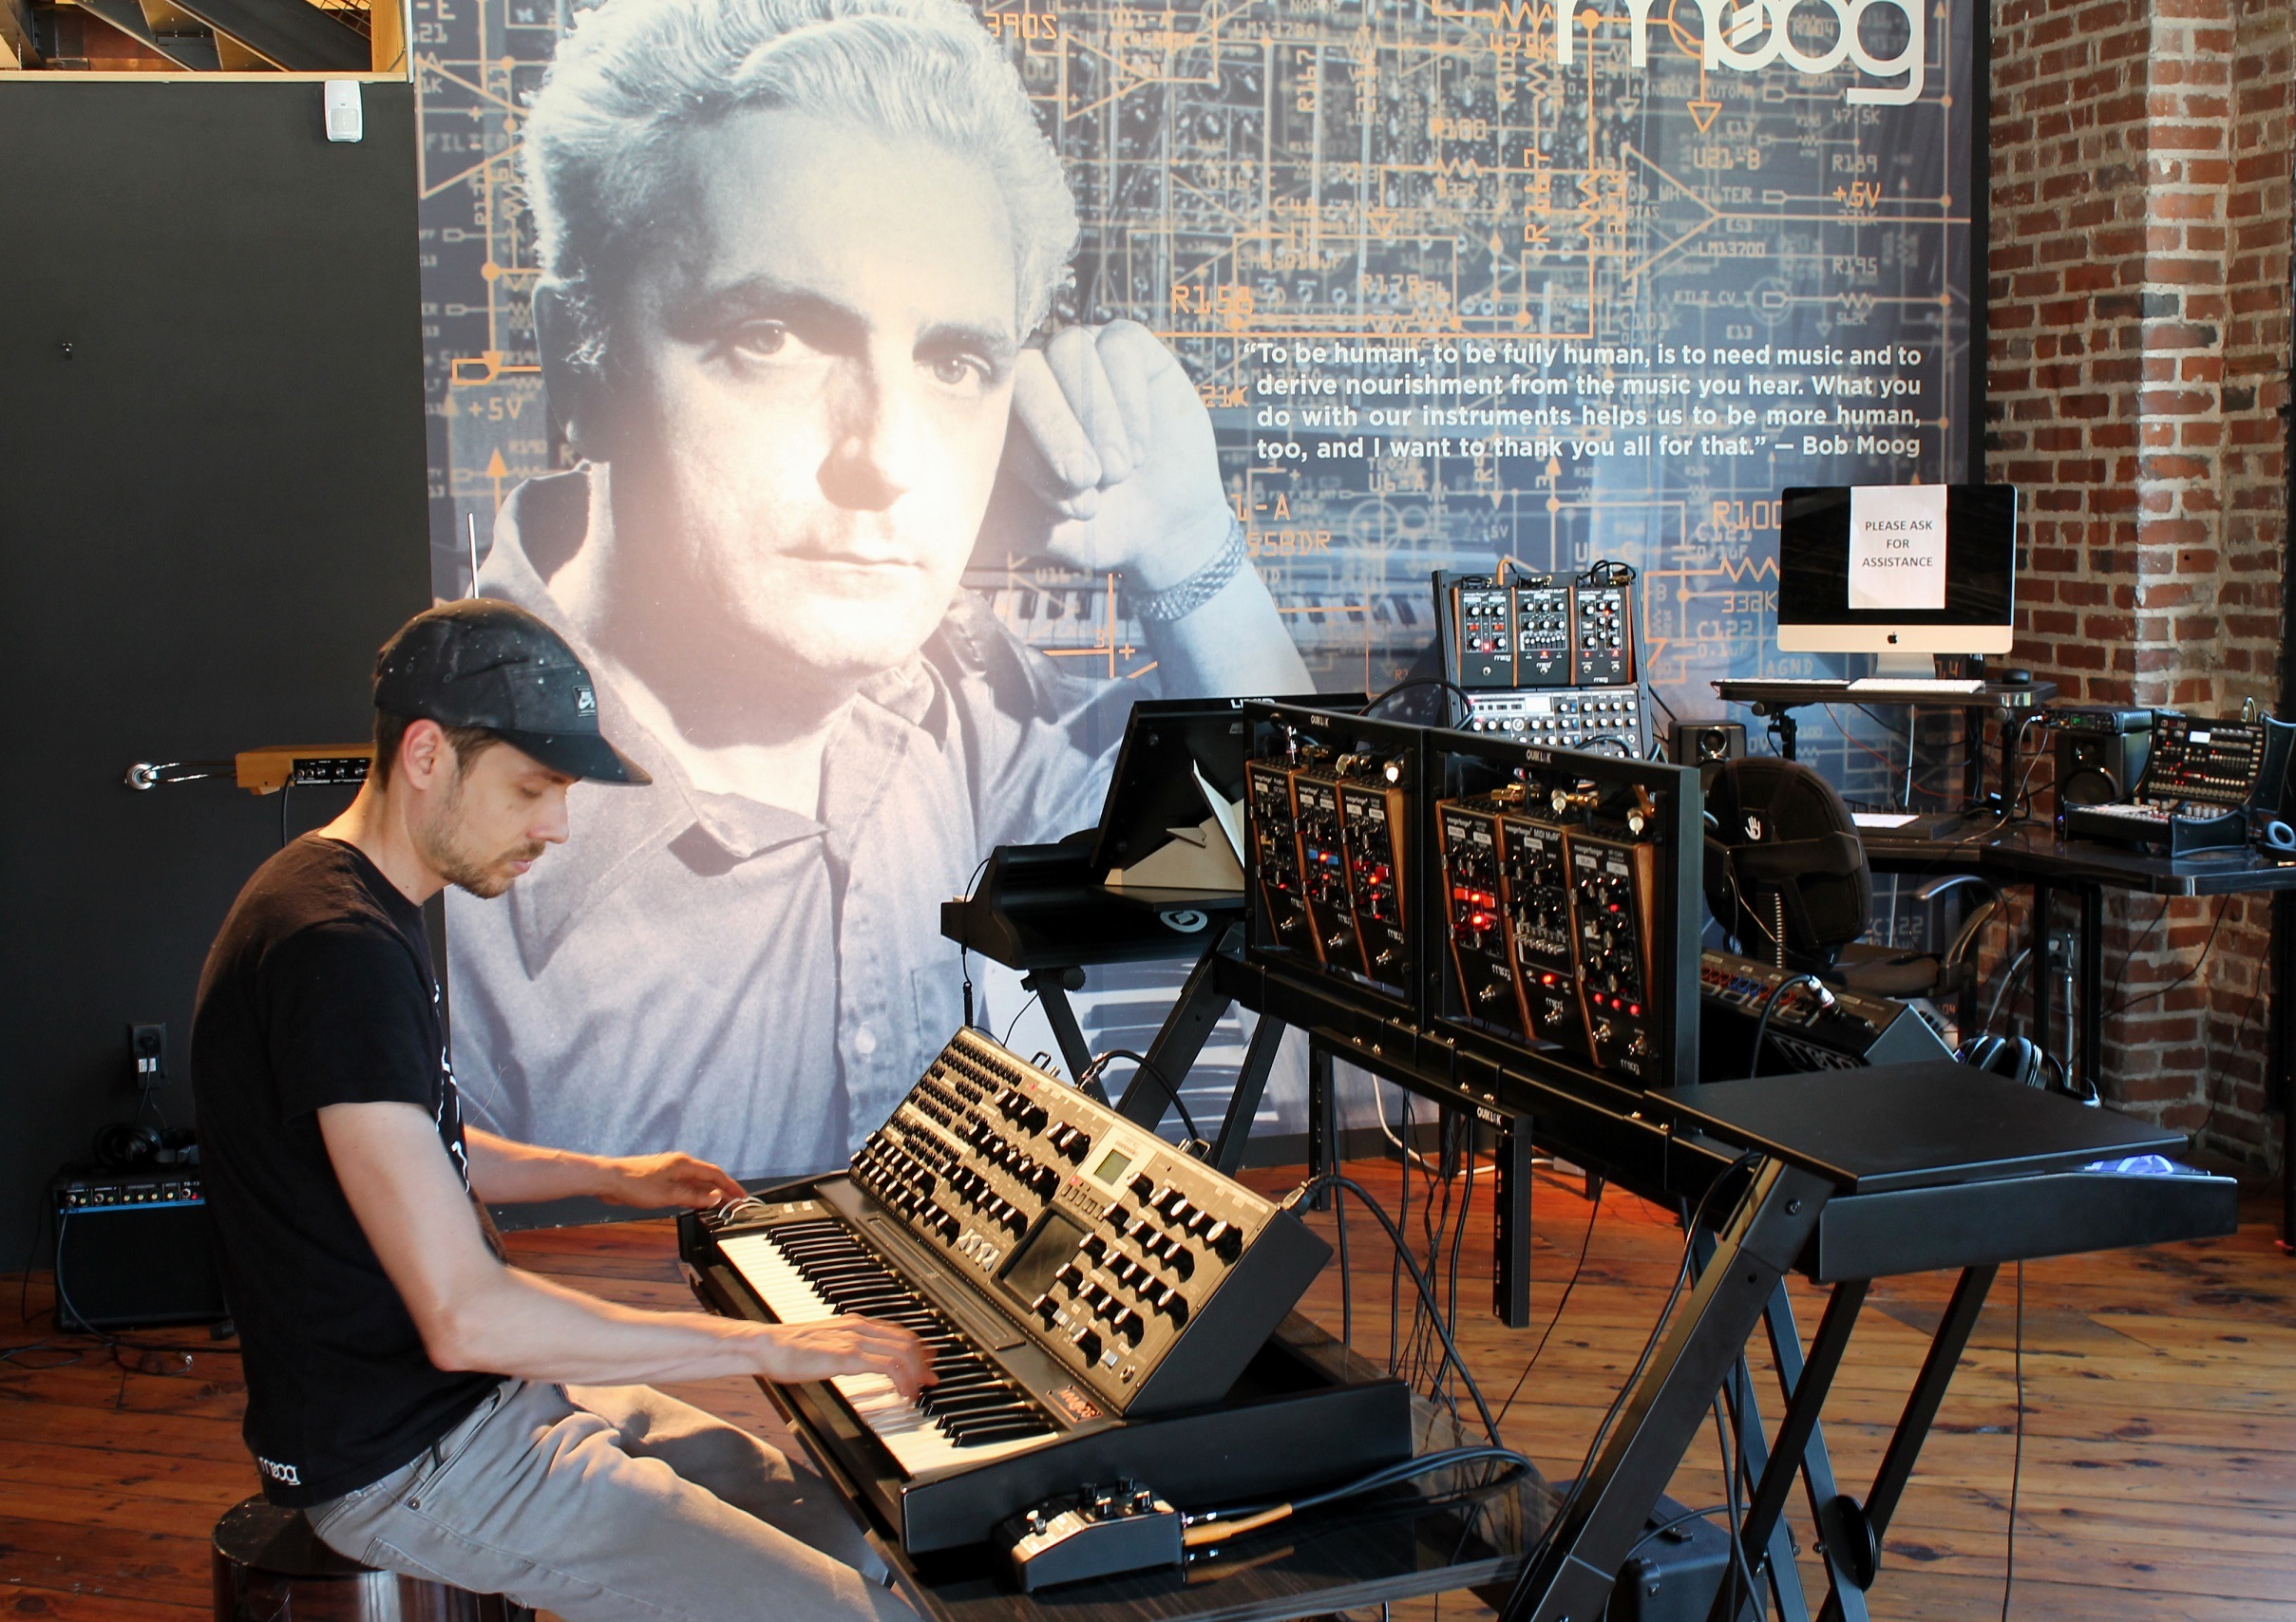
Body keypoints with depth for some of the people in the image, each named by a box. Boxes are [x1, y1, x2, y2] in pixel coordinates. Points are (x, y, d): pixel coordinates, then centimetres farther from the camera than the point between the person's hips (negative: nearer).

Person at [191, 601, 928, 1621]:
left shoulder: (357, 903, 9)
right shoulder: (340, 952, -25)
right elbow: (466, 1317, -30)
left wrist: (606, 1177, 27)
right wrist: (767, 1347, -23)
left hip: (471, 1392, 11)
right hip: (405, 1461, -11)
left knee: (817, 1507, 13)